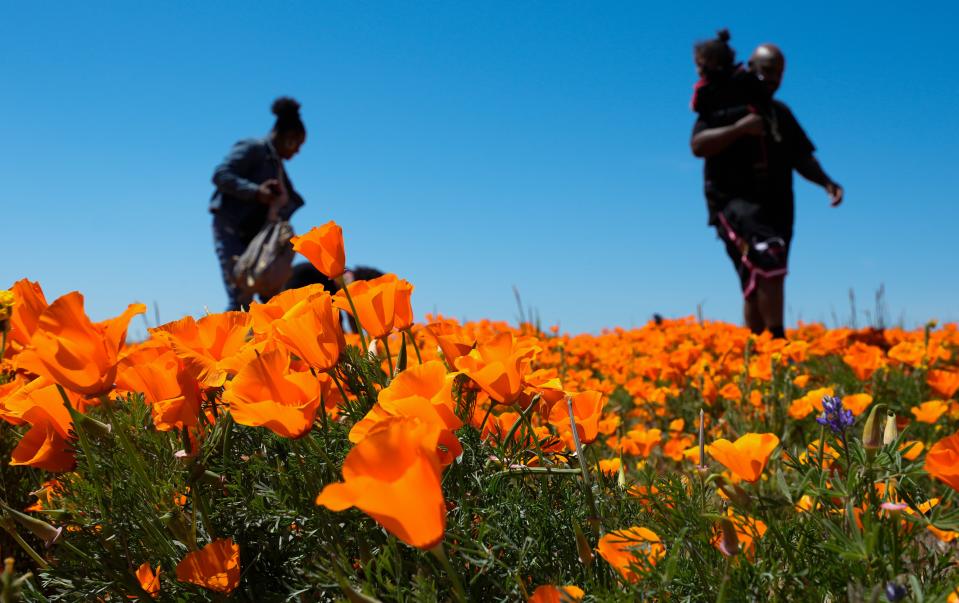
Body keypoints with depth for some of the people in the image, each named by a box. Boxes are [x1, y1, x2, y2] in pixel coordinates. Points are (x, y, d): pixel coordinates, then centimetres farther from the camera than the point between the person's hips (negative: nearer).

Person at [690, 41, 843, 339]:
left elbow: (801, 158, 23)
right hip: (734, 202, -6)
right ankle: (777, 339, -32)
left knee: (759, 288, 4)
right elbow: (697, 145, -10)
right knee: (768, 254, -30)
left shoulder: (781, 113, 21)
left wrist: (827, 183, 6)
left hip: (775, 207, 6)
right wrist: (740, 127, -20)